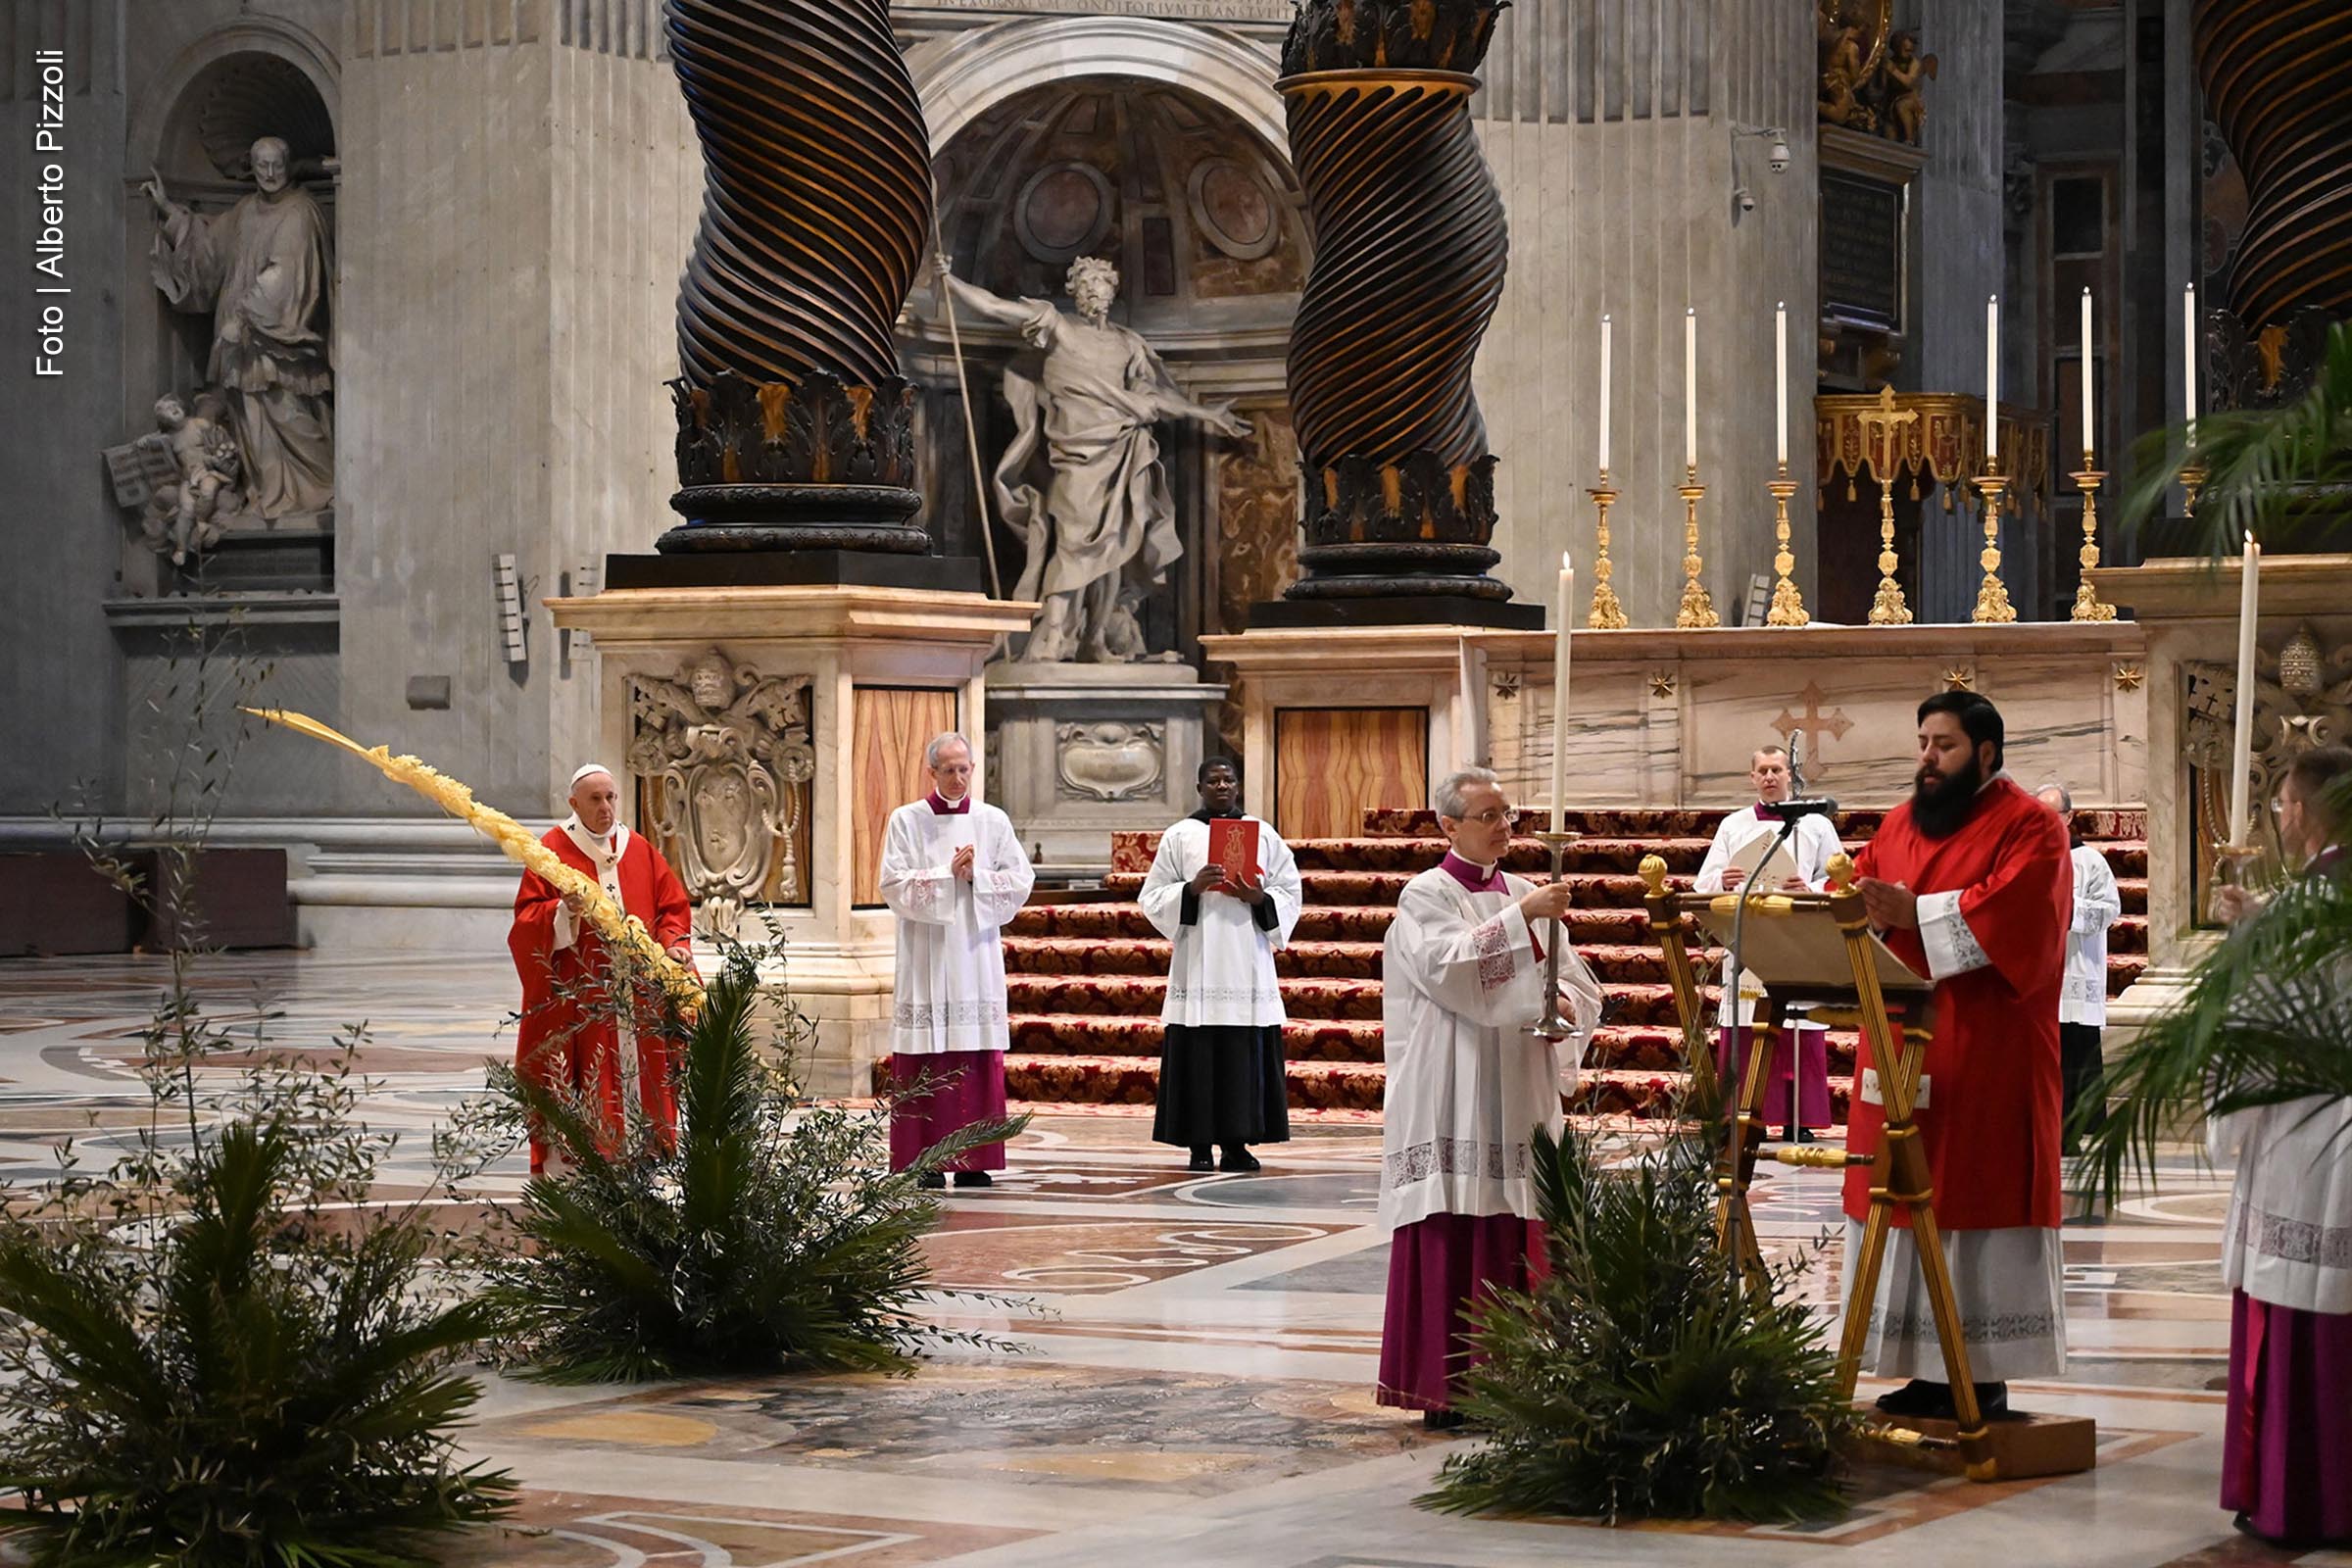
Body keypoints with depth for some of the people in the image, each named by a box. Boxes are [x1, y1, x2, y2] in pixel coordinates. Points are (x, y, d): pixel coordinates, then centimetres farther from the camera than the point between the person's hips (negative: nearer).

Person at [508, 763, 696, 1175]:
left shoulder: (641, 851, 13)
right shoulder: (553, 850, 2)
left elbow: (672, 907, 14)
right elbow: (527, 919, -3)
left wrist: (675, 946, -5)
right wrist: (564, 912, -22)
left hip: (636, 997, 4)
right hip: (575, 998, -4)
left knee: (637, 1078, 1)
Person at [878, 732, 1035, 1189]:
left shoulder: (993, 821, 9)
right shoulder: (907, 821, 4)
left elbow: (1019, 881, 4)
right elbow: (895, 885, -5)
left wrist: (975, 876, -10)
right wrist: (948, 875, -13)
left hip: (976, 952, 2)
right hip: (926, 955, -2)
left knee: (978, 1061, -2)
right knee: (924, 1065, -5)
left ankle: (972, 1162, 1)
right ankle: (922, 1161, -3)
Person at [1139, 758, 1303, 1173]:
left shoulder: (1264, 835, 12)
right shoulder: (1180, 836, 8)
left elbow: (1290, 893, 11)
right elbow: (1153, 898, 5)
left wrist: (1259, 897, -9)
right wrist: (1192, 889, -13)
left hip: (1249, 962, 2)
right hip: (1198, 962, -2)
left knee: (1247, 1057, -1)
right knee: (1198, 1057, -5)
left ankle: (1237, 1143, 5)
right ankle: (1198, 1145, 0)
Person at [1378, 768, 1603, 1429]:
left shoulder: (1527, 896, 16)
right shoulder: (1425, 898, -1)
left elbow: (1579, 981, 14)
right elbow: (1446, 966, -20)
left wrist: (1567, 1006, -9)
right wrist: (1520, 917, -24)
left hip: (1519, 1096, 6)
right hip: (1451, 1097, -6)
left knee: (1517, 1242, 3)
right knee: (1449, 1240, -7)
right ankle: (1442, 1388, -4)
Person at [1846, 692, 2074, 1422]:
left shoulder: (2029, 827, -6)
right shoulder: (1902, 822, 17)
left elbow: (2010, 912, -20)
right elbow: (1863, 886, 12)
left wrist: (1916, 912, -24)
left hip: (1986, 1053, -7)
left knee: (1977, 1198, -6)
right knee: (1909, 1197, 5)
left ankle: (1986, 1374, -2)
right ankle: (1929, 1369, 9)